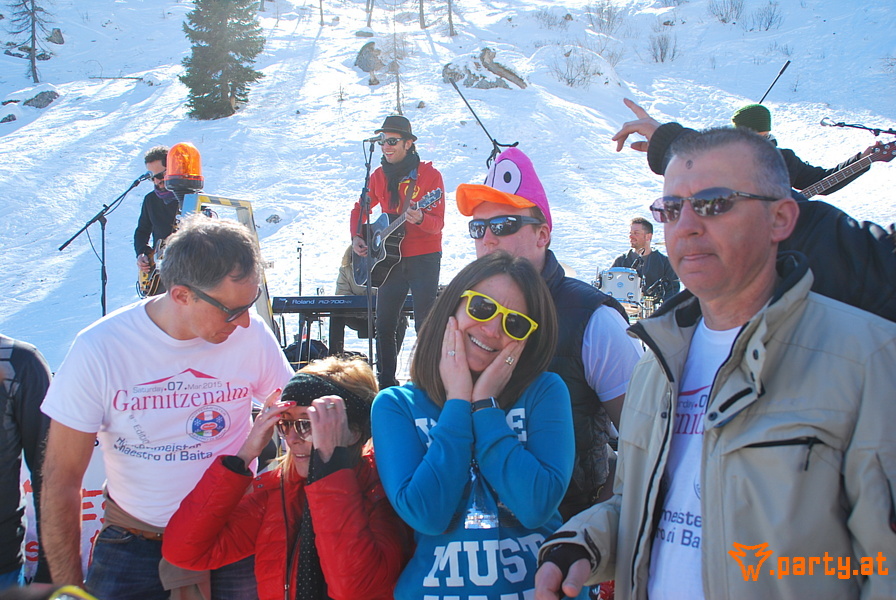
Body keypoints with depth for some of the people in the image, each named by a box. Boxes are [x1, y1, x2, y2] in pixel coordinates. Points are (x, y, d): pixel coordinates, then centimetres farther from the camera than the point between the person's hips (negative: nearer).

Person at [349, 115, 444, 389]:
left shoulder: (429, 175, -7)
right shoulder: (379, 176, 9)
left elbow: (438, 223, -13)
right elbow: (361, 208, 23)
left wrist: (420, 219, -34)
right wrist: (357, 236, 7)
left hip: (424, 258, -5)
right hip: (391, 258, 5)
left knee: (425, 325, -6)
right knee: (384, 325, 6)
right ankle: (386, 381, 18)